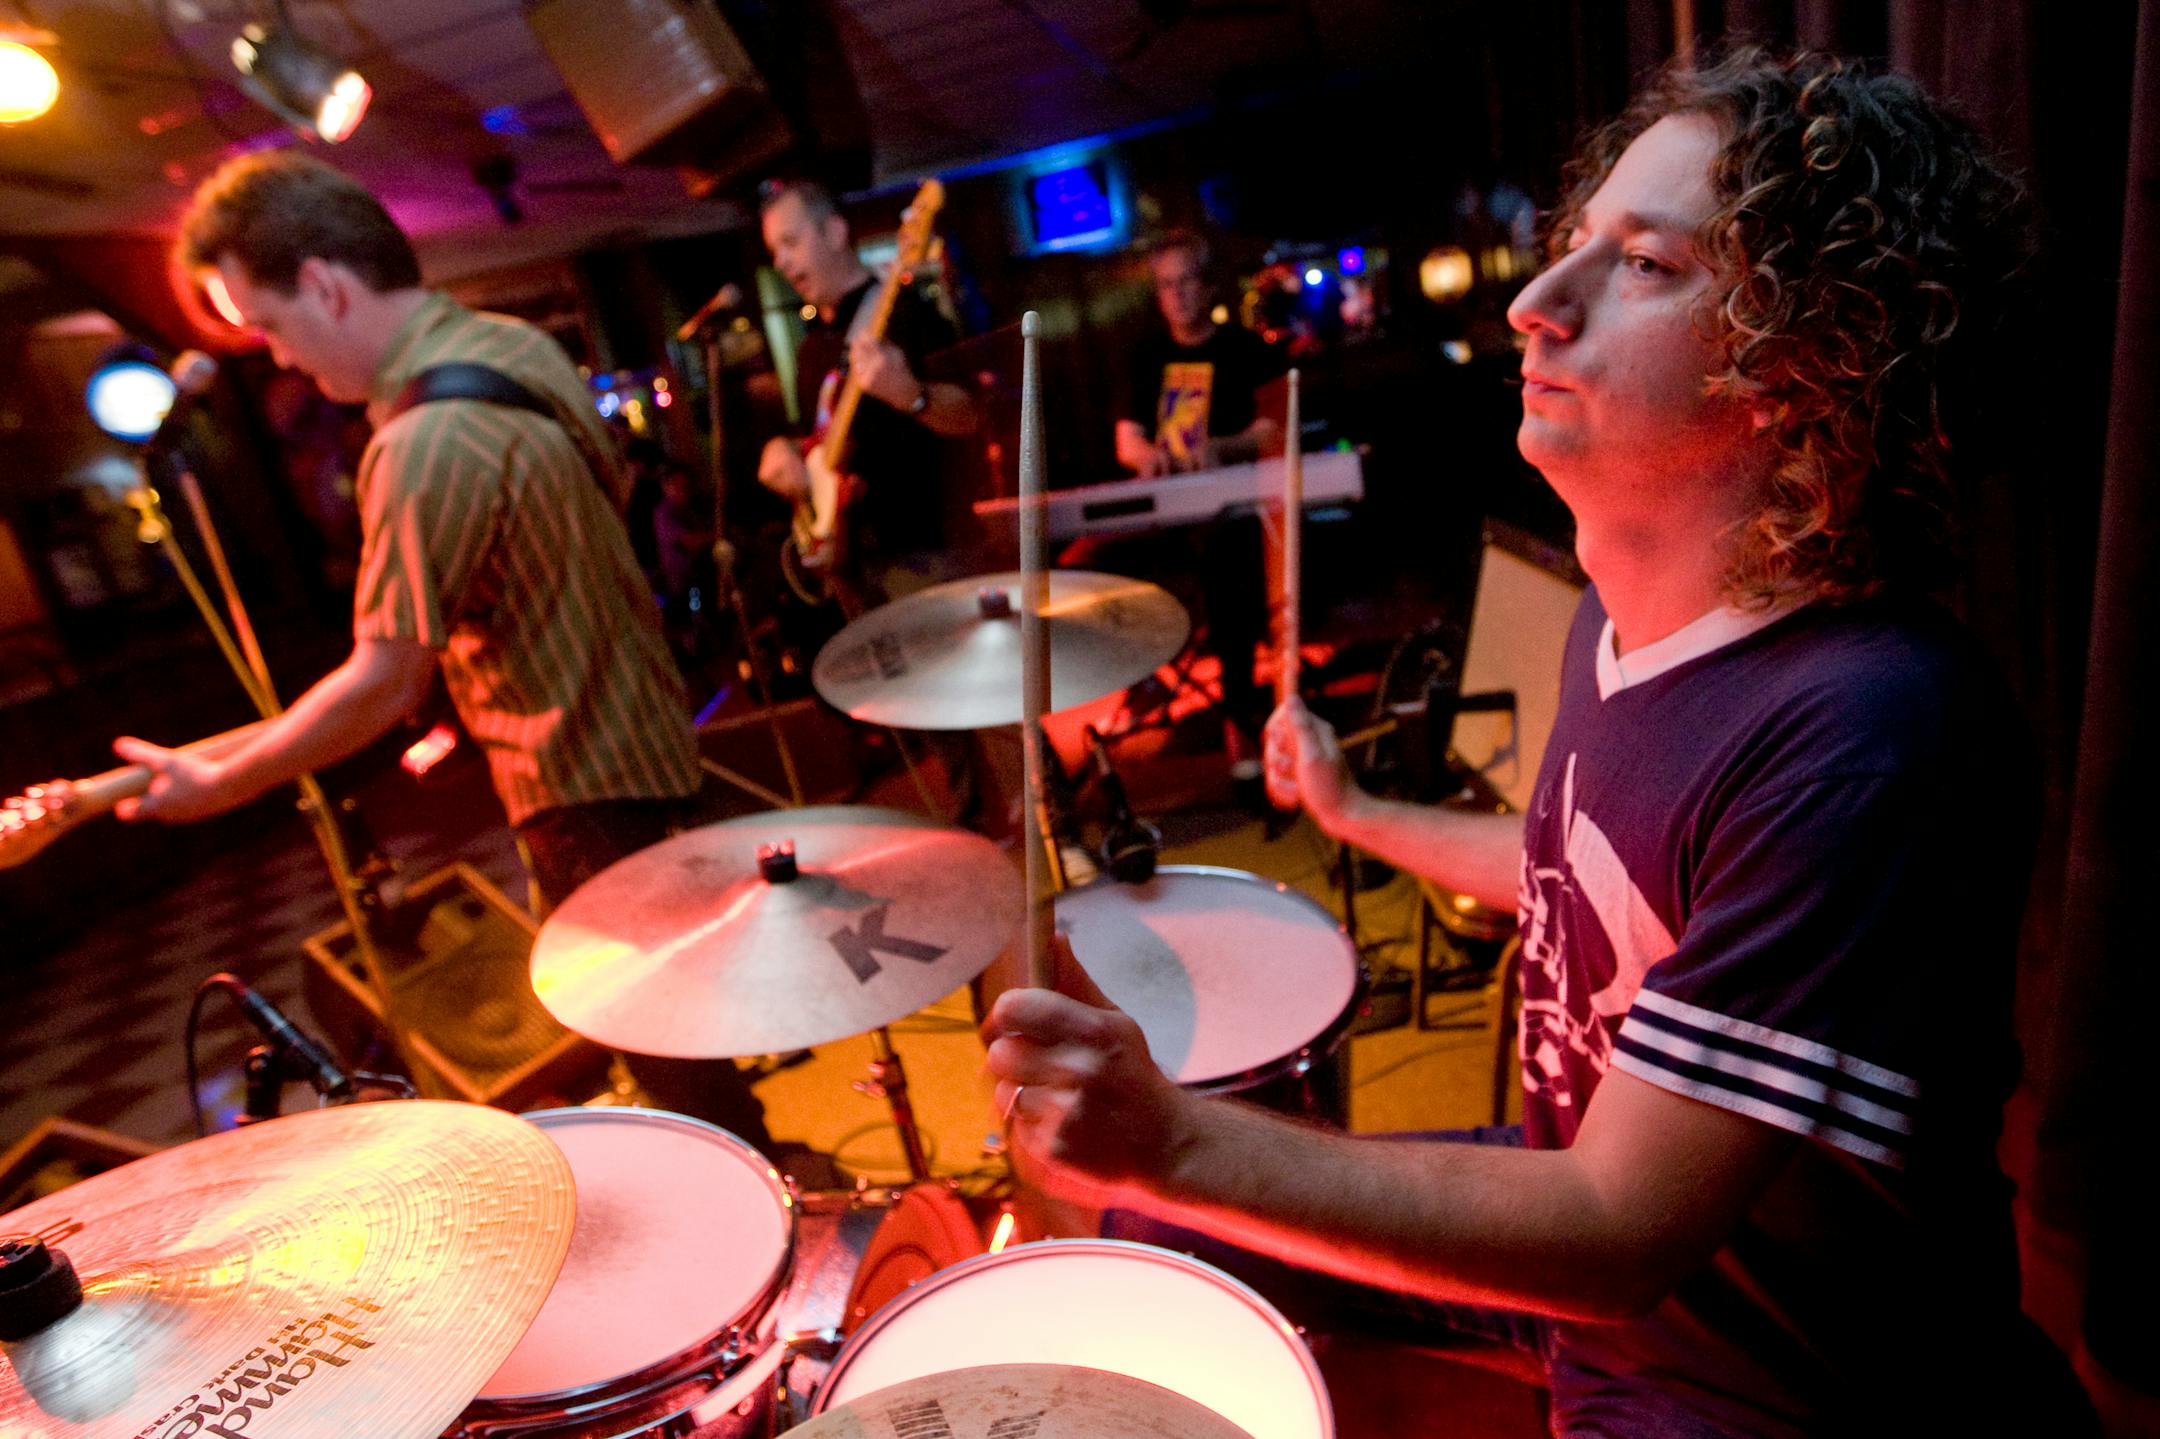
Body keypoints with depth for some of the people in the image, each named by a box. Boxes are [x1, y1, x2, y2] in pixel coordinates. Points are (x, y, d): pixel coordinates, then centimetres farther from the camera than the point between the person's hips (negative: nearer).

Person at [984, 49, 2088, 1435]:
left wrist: (1176, 1141, -36)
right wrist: (1356, 812, 17)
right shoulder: (1626, 609, -5)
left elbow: (1621, 1232, -30)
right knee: (1148, 1240, 12)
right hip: (1579, 1204, 7)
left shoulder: (1867, 733, -33)